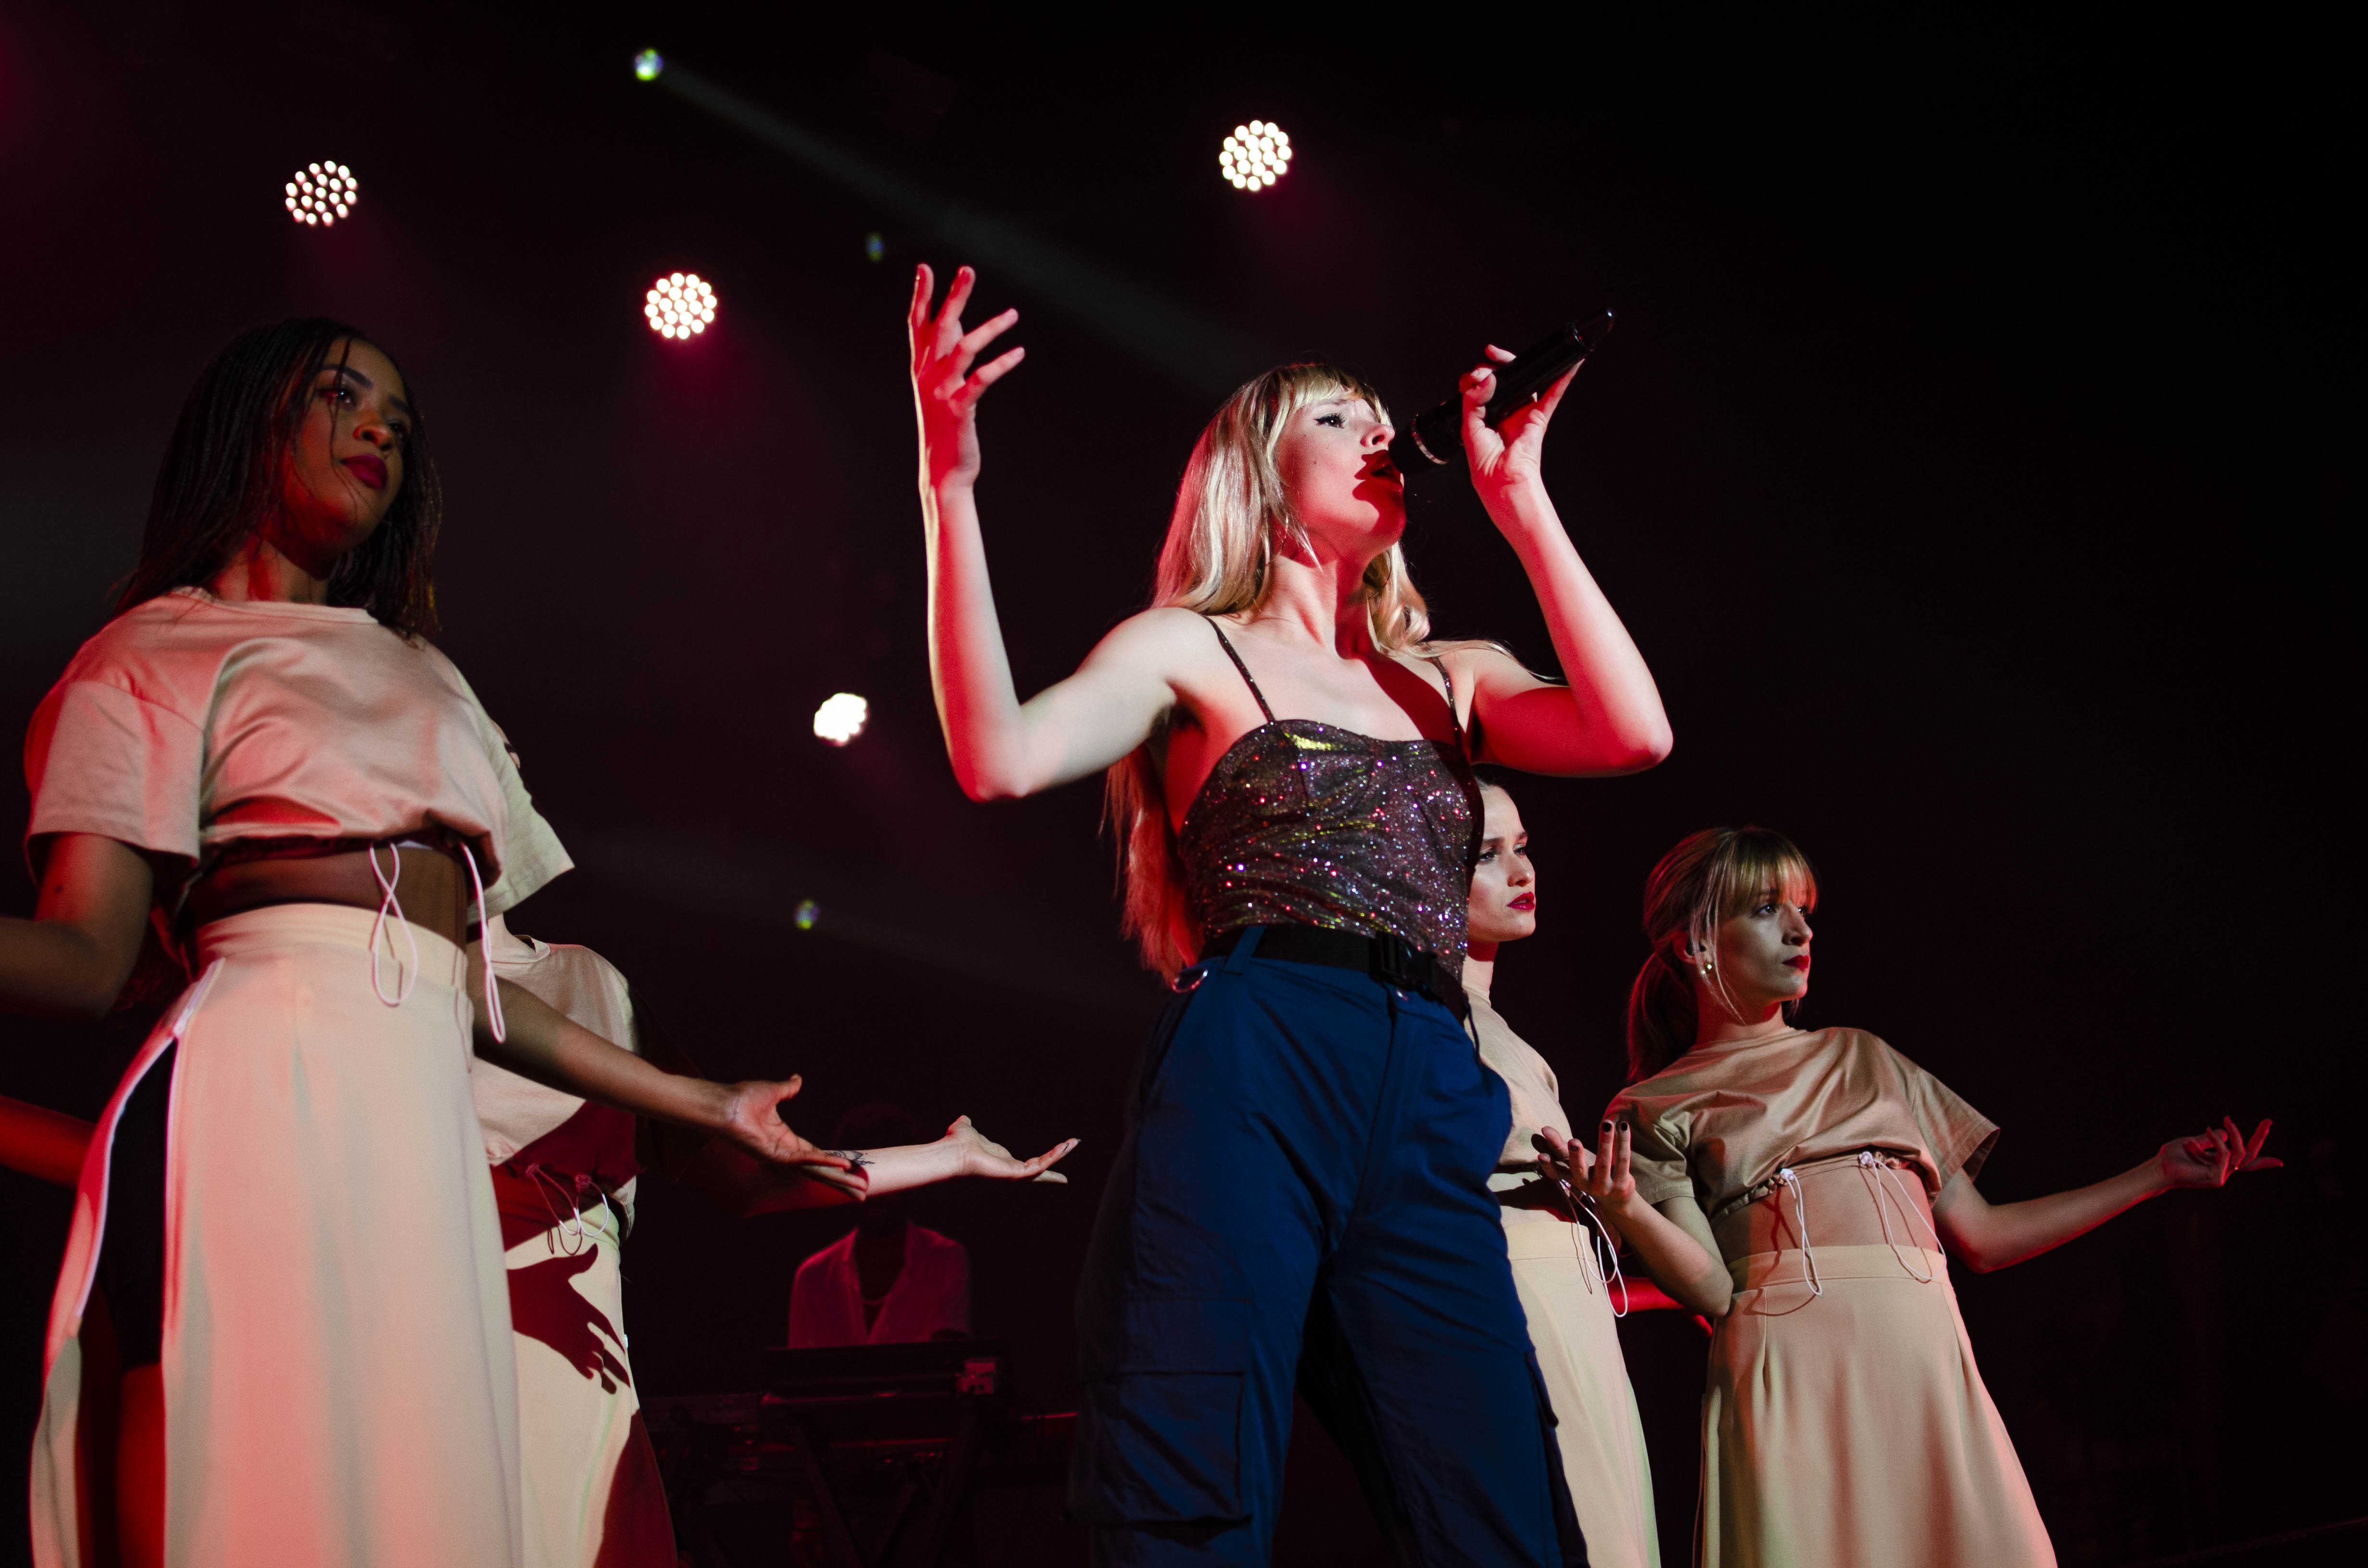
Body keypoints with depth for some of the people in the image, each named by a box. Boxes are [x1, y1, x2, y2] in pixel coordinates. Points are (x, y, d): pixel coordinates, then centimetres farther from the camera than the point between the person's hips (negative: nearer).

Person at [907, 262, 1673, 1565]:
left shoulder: (1448, 678, 25)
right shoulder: (1193, 650, 13)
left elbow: (1632, 732, 7)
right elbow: (1002, 758, -5)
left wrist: (1518, 500, 12)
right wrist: (950, 492, -11)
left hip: (1429, 1108, 4)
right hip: (1248, 1083, -4)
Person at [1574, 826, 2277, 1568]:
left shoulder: (1862, 1058, 22)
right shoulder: (1656, 1111, 9)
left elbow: (1983, 1235, 20)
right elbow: (1715, 1290, -4)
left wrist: (2159, 1173, 19)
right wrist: (1625, 1209, -22)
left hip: (1930, 1367, 4)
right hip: (1792, 1382, -4)